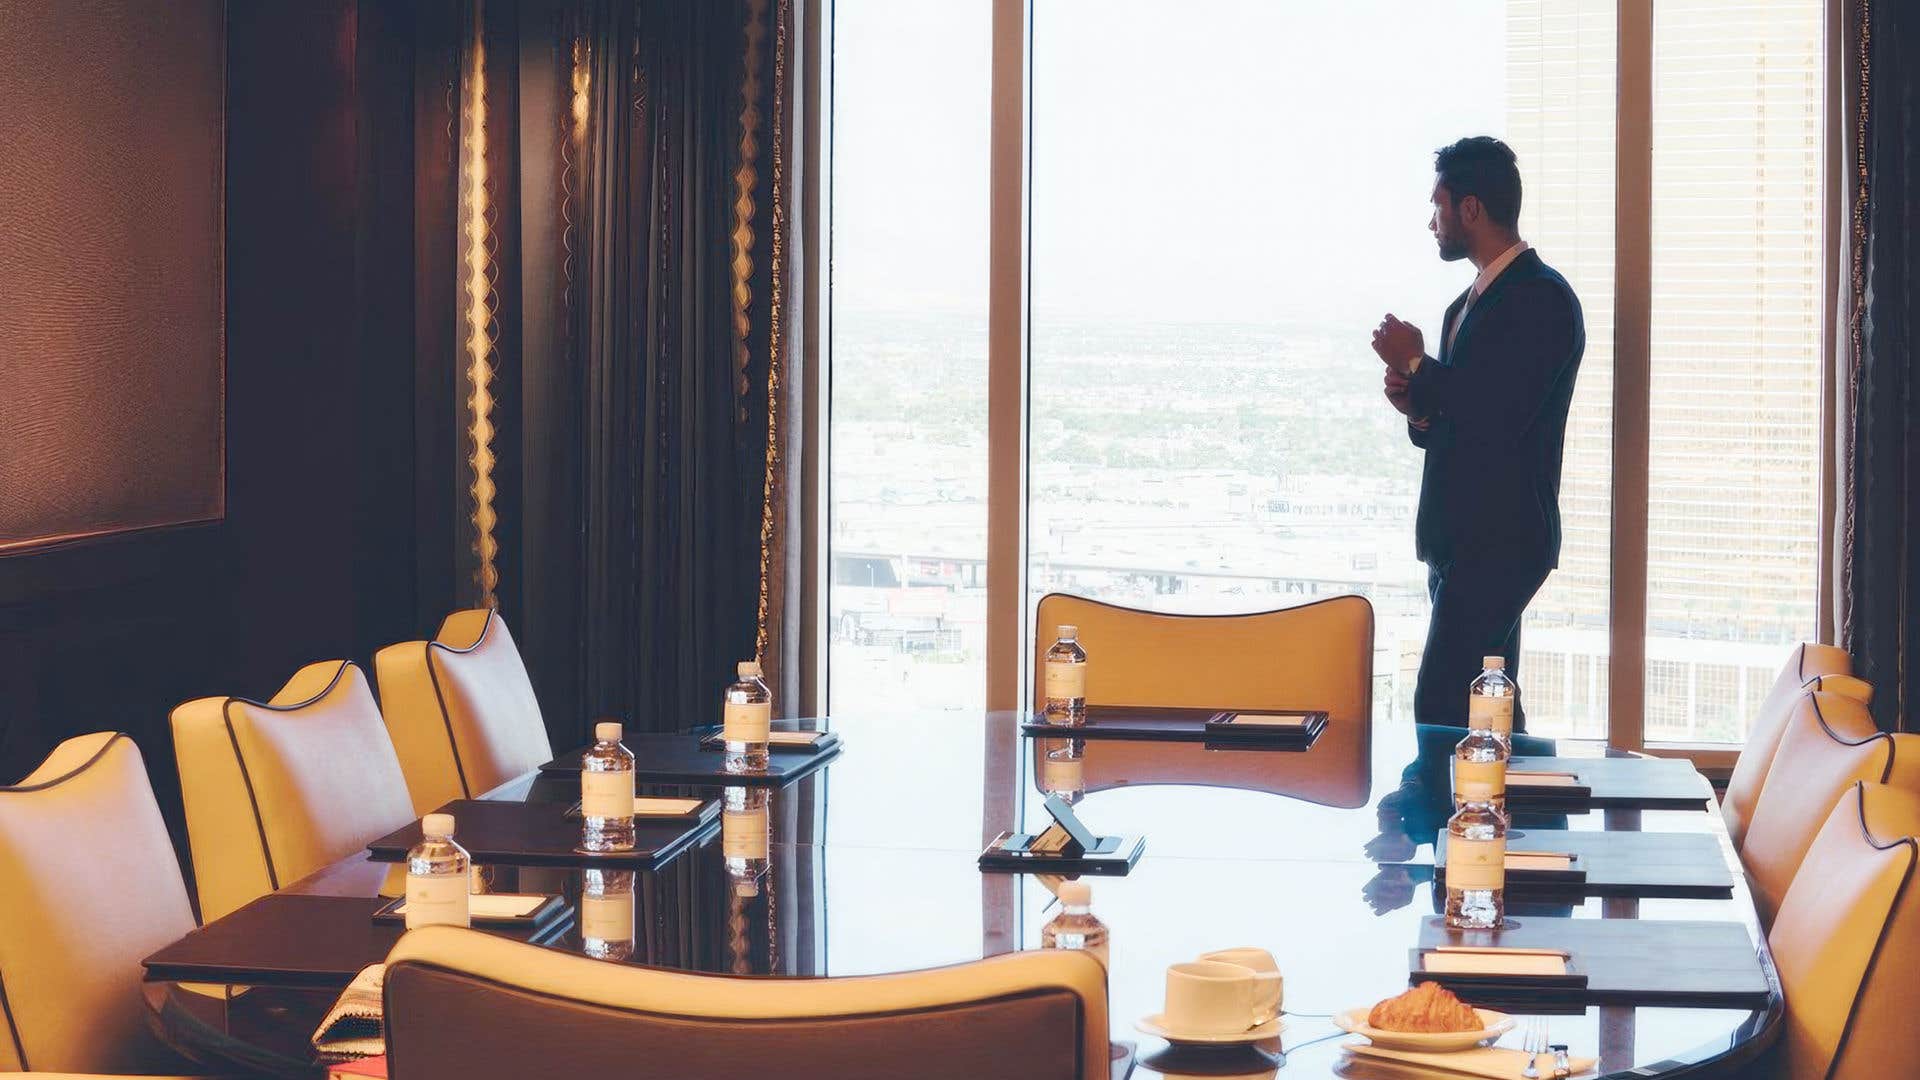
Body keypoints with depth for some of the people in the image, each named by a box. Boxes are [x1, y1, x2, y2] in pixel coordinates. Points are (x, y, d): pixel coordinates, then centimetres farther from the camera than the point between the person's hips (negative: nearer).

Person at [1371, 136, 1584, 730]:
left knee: (1441, 708, -15)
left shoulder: (1542, 298, -12)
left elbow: (1498, 415, -22)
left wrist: (1416, 364, -11)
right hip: (1459, 541, 10)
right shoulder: (1467, 303, 18)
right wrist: (1418, 407, 1)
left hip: (1499, 541, -10)